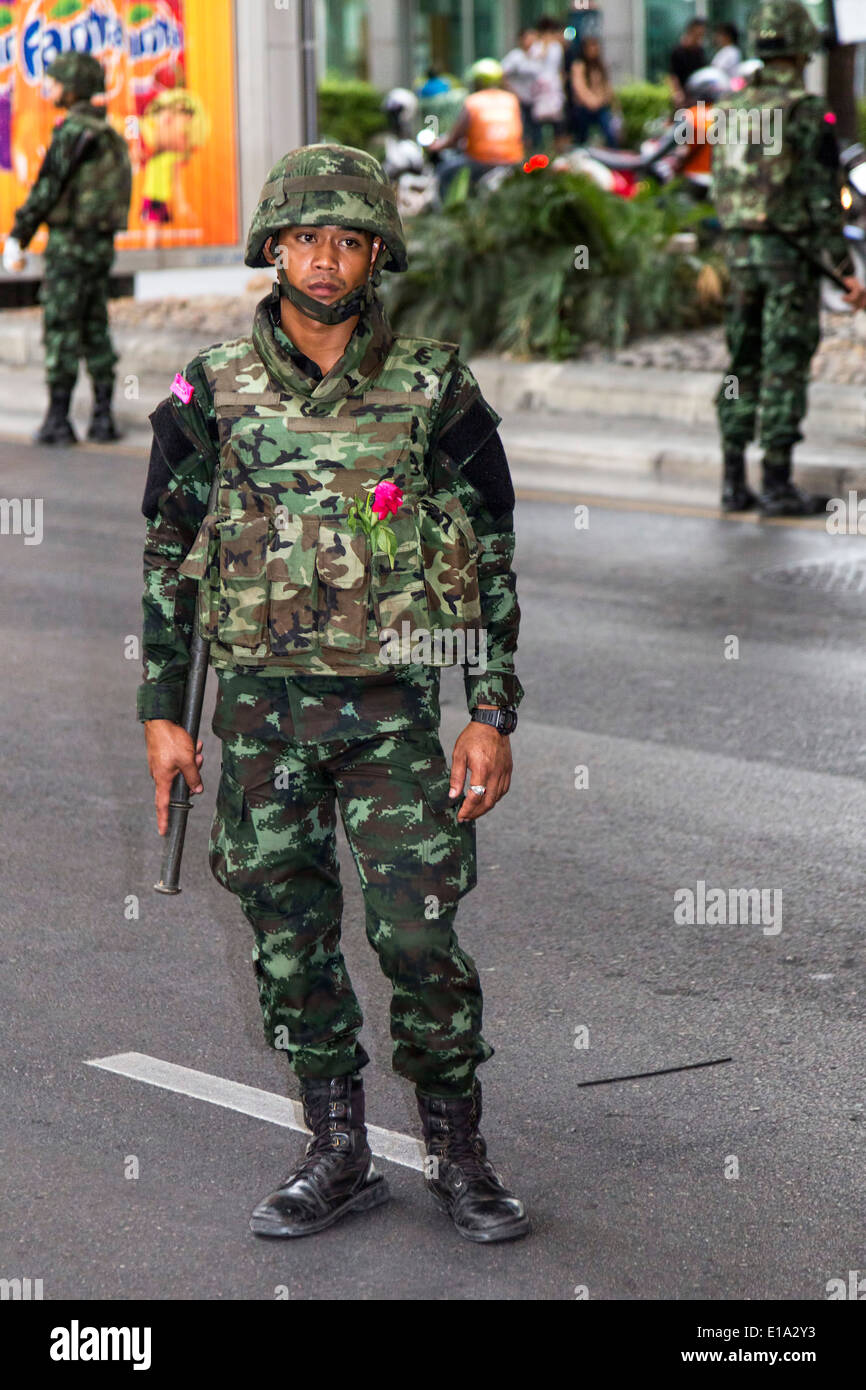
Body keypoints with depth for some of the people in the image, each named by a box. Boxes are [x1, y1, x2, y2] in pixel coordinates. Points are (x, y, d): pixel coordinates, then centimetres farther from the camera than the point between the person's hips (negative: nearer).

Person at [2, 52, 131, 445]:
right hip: (102, 245, 8)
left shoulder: (71, 130, -13)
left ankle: (57, 421, -2)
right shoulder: (110, 134, 14)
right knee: (95, 331, 10)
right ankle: (103, 417, 8)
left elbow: (46, 188, -16)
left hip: (69, 243, -8)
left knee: (61, 332, -4)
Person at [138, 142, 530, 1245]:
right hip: (261, 708, 2)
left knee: (420, 938, -5)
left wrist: (493, 716, -3)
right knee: (290, 944, 7)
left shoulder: (433, 391, 0)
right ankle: (339, 1157, 20)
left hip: (394, 705, -2)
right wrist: (161, 713, 4)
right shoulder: (212, 396, 3)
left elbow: (492, 560, 3)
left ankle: (460, 1156, 12)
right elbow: (168, 563, 9)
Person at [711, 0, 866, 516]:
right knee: (785, 371, -3)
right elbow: (824, 201, -16)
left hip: (742, 252, 6)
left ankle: (734, 482, 11)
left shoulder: (733, 110, 7)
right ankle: (778, 487, -1)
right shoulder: (807, 114, -13)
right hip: (791, 254, -6)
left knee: (744, 367, 11)